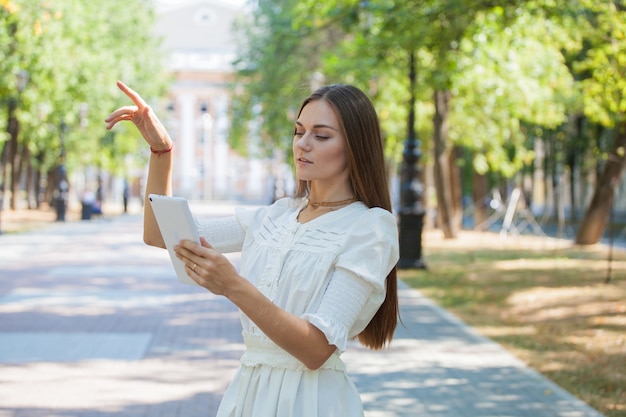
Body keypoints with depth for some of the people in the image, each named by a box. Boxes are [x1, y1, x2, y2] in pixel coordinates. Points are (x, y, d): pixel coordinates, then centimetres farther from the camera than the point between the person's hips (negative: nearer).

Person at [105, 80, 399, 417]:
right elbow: (159, 235, 9)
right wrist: (161, 150, -3)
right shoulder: (278, 214, 8)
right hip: (248, 389, 5)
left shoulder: (370, 226, -11)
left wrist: (235, 287, -30)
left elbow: (317, 350, -20)